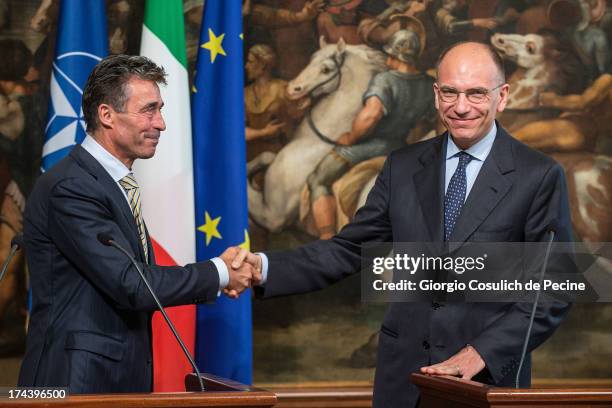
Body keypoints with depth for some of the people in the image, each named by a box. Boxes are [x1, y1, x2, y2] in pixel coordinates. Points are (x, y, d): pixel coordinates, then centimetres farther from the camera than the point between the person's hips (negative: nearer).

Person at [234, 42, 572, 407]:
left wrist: (483, 351, -16)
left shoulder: (540, 177, -5)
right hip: (403, 378, 3)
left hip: (488, 377, -3)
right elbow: (350, 249, 6)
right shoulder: (404, 167, 7)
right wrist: (265, 267, -8)